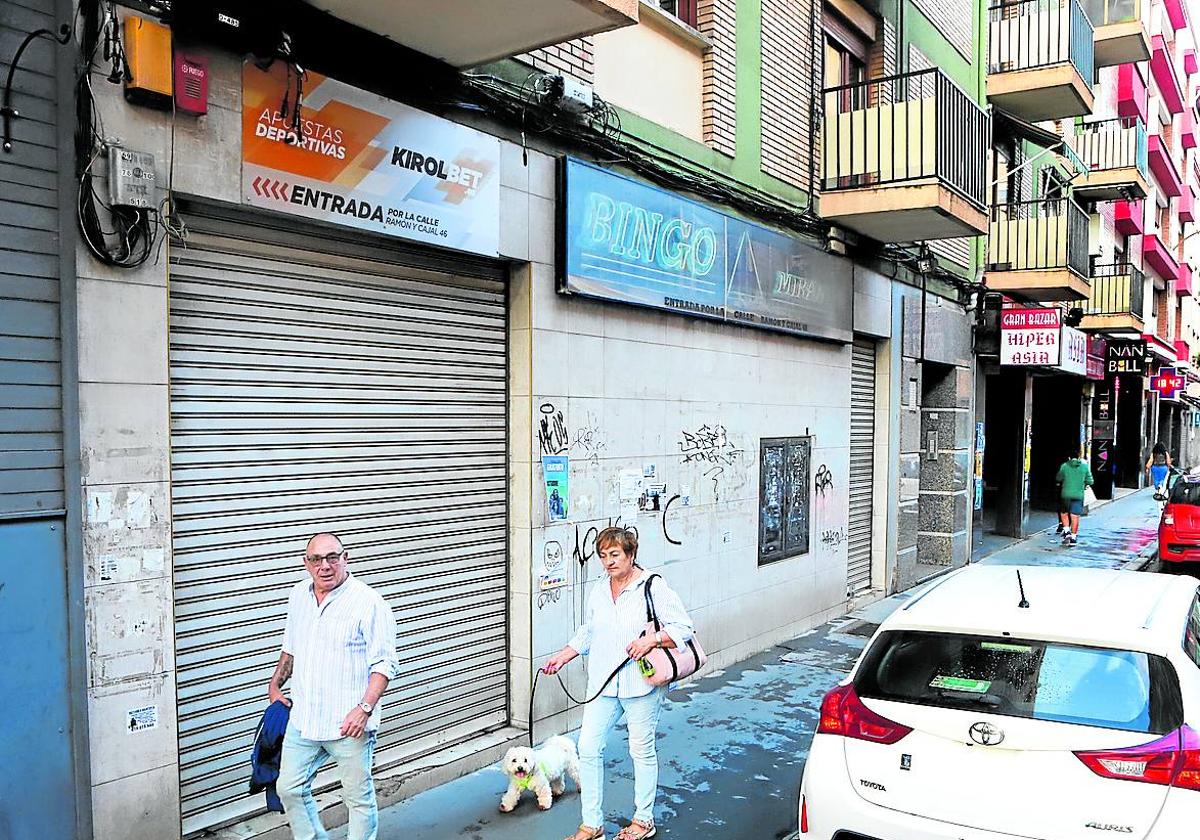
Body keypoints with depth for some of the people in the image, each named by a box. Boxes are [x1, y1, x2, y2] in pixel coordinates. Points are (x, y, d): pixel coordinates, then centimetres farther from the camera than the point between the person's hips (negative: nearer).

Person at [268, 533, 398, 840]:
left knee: (359, 797, 7)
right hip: (303, 719, 6)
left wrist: (365, 708, -23)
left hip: (349, 723, -6)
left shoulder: (368, 602, -15)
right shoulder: (298, 595, 6)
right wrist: (275, 684, 22)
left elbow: (384, 663, -15)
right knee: (289, 789, 14)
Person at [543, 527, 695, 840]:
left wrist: (651, 640, -24)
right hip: (603, 684, 5)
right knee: (588, 748, 2)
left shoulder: (654, 588, -11)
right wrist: (563, 656, 13)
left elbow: (684, 627, -12)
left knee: (642, 751, 10)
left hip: (641, 684, -5)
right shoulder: (599, 590, 8)